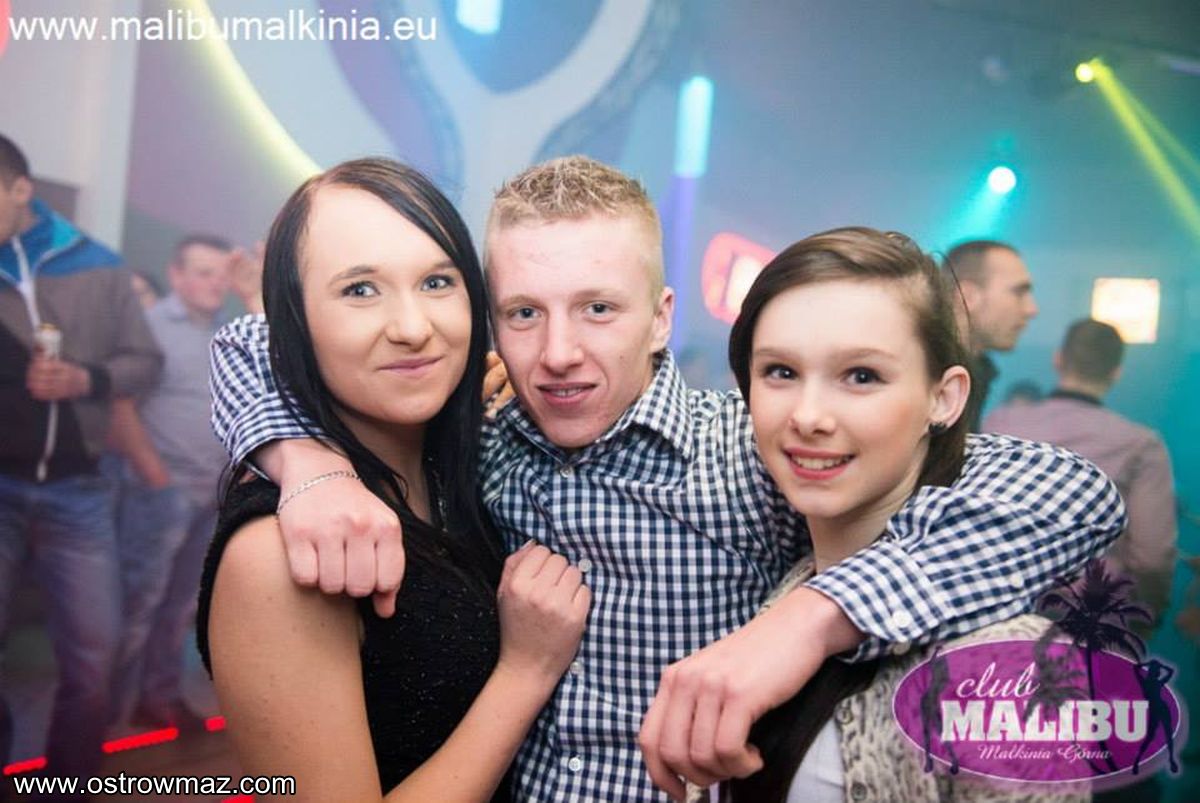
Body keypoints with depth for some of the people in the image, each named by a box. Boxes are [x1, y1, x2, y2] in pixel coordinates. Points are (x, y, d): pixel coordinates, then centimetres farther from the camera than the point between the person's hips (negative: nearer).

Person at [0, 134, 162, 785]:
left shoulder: (99, 267, 1)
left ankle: (69, 786, 24)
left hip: (76, 491, 1)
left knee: (93, 657, 6)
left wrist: (86, 379, -14)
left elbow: (145, 361, 5)